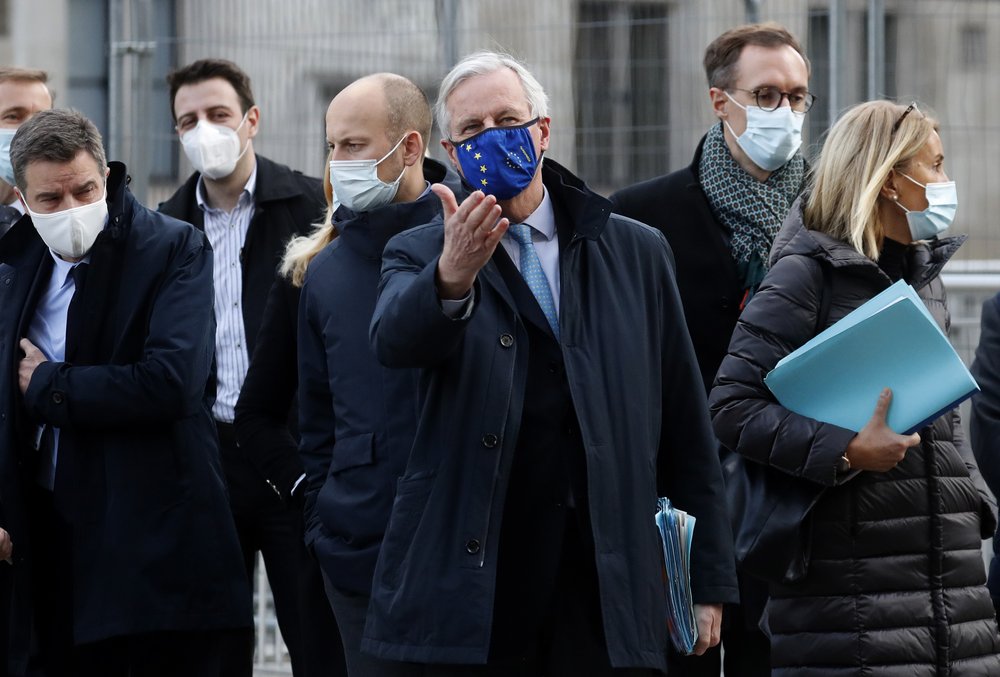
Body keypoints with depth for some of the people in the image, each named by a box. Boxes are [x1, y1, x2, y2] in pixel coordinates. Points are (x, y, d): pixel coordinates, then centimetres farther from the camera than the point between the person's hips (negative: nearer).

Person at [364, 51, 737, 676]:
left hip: (608, 595, 1)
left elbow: (686, 431, 10)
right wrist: (451, 280, -39)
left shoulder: (636, 253, 10)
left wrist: (710, 579, 8)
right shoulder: (419, 255, 6)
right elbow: (395, 341, -18)